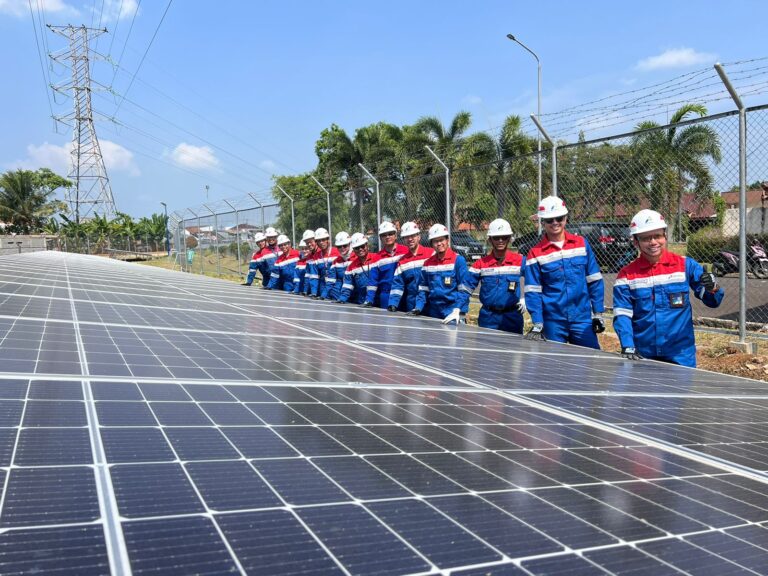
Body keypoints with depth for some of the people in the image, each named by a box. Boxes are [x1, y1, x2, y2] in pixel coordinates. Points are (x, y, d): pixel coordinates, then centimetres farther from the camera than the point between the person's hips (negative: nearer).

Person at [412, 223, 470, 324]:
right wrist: (418, 308, 2)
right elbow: (423, 290, 15)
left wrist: (457, 311, -18)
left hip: (453, 315, -4)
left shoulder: (458, 260, -5)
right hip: (433, 315, 5)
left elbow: (464, 289, -9)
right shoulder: (427, 263, 11)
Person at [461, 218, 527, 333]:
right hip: (488, 317, 0)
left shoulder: (520, 261, 0)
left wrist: (525, 299, -4)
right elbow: (466, 288, 0)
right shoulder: (481, 263, 1)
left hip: (512, 316, 0)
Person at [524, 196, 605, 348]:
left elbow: (594, 281, 7)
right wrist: (537, 325, -11)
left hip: (582, 318, 1)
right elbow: (532, 291, -3)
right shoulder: (535, 254, -1)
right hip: (552, 323, -1)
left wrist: (598, 313, 4)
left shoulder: (582, 244, 4)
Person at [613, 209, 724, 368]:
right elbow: (622, 315, -7)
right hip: (641, 357, 0)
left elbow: (713, 302, 1)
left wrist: (712, 287, -21)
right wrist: (627, 347, -22)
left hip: (680, 355, 0)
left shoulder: (685, 265, -1)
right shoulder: (627, 275, -2)